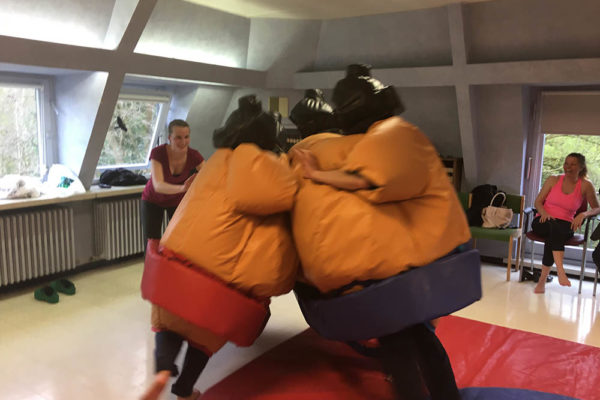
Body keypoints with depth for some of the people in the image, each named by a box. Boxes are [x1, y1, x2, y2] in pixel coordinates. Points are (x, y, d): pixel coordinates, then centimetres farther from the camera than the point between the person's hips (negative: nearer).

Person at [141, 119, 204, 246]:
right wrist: (182, 188, -62)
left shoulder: (194, 156, -24)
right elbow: (158, 186, -42)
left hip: (177, 200, 2)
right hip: (153, 201, -1)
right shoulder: (158, 153, -30)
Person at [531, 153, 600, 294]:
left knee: (553, 237, -37)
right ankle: (560, 271, -50)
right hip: (543, 221, 0)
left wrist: (583, 214, -15)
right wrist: (544, 213, -14)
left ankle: (542, 280, -32)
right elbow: (538, 202, 9)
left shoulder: (586, 185, 6)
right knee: (554, 227, -38)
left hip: (565, 225, 0)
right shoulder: (553, 180, 10)